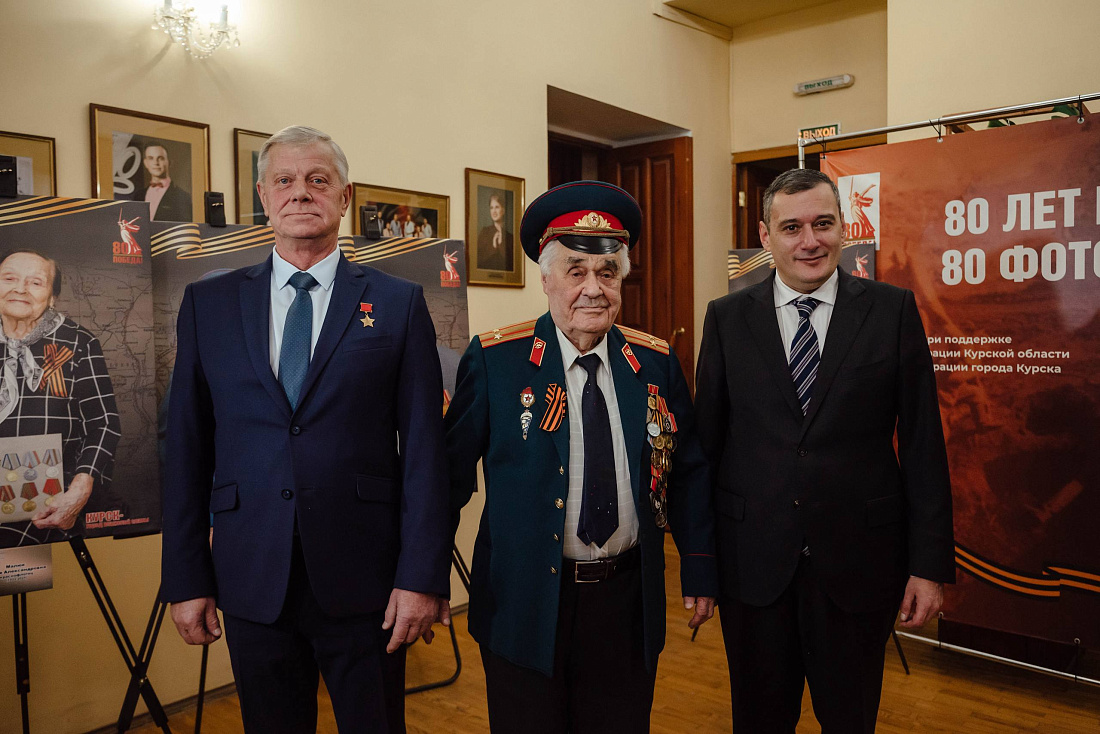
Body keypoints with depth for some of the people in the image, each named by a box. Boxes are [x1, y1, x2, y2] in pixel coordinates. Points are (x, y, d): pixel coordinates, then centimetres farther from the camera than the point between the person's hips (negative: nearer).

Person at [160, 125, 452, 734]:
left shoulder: (399, 303, 0)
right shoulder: (208, 303, 6)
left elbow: (425, 448, -4)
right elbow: (186, 448, 5)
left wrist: (422, 576, -8)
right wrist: (184, 579, 2)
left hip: (364, 581, -1)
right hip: (251, 580, 2)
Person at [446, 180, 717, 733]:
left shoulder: (657, 363, 1)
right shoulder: (495, 360, -8)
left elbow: (688, 473, 8)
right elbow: (453, 469, -5)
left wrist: (699, 569, 7)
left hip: (628, 603, 3)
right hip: (526, 604, -2)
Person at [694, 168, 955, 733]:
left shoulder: (893, 310, -2)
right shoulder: (726, 318, 0)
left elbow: (923, 444, -2)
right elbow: (706, 439, 2)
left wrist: (929, 564, -3)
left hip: (858, 561, 0)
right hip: (752, 561, 1)